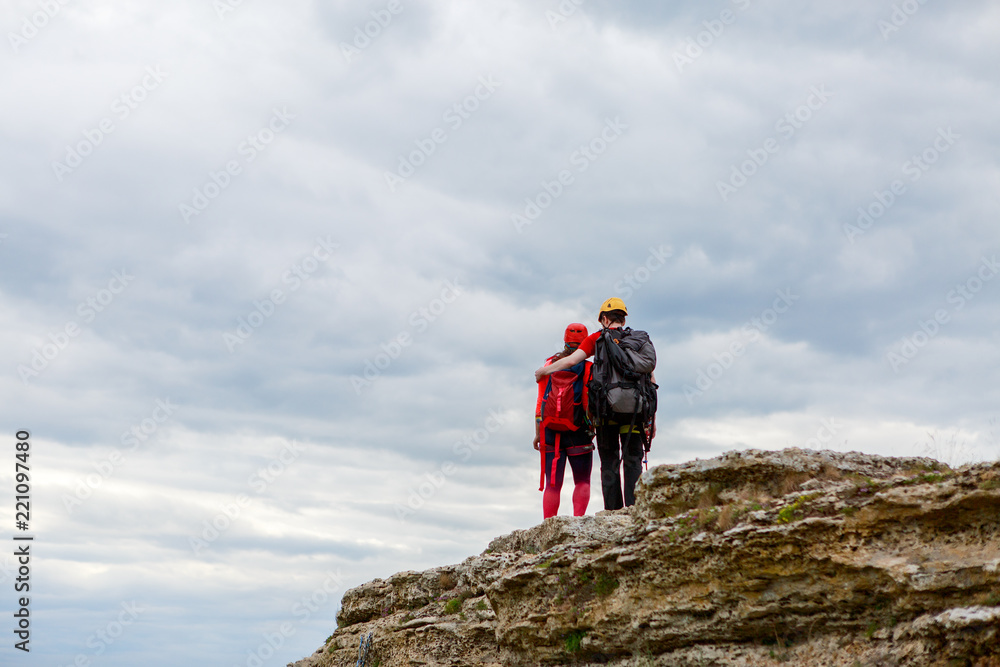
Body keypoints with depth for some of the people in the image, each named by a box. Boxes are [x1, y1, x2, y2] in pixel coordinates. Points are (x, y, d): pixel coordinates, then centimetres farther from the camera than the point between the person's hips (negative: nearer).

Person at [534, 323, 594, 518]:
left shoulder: (549, 365, 4)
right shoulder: (588, 369, -5)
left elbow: (540, 402, 4)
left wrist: (538, 433, 8)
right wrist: (593, 428, 7)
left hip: (550, 432, 2)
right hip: (578, 433, -2)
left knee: (553, 485, 4)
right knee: (582, 482, 10)